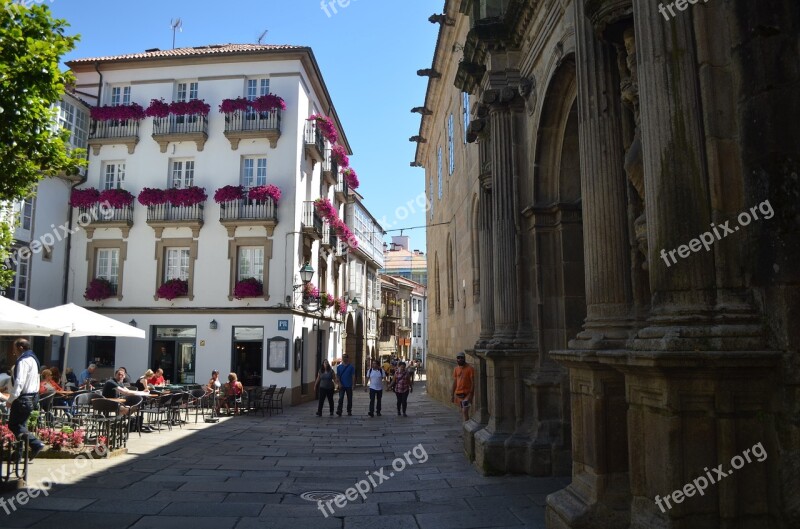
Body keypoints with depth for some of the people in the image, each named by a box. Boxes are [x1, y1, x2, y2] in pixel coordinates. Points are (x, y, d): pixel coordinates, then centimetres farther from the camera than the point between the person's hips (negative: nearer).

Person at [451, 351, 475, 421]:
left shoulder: (470, 368, -10)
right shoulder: (456, 369, 8)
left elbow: (473, 382, -11)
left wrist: (470, 394, -17)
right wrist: (452, 394, 11)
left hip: (467, 393, -6)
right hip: (458, 393, 6)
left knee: (465, 411, -13)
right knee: (462, 411, 12)